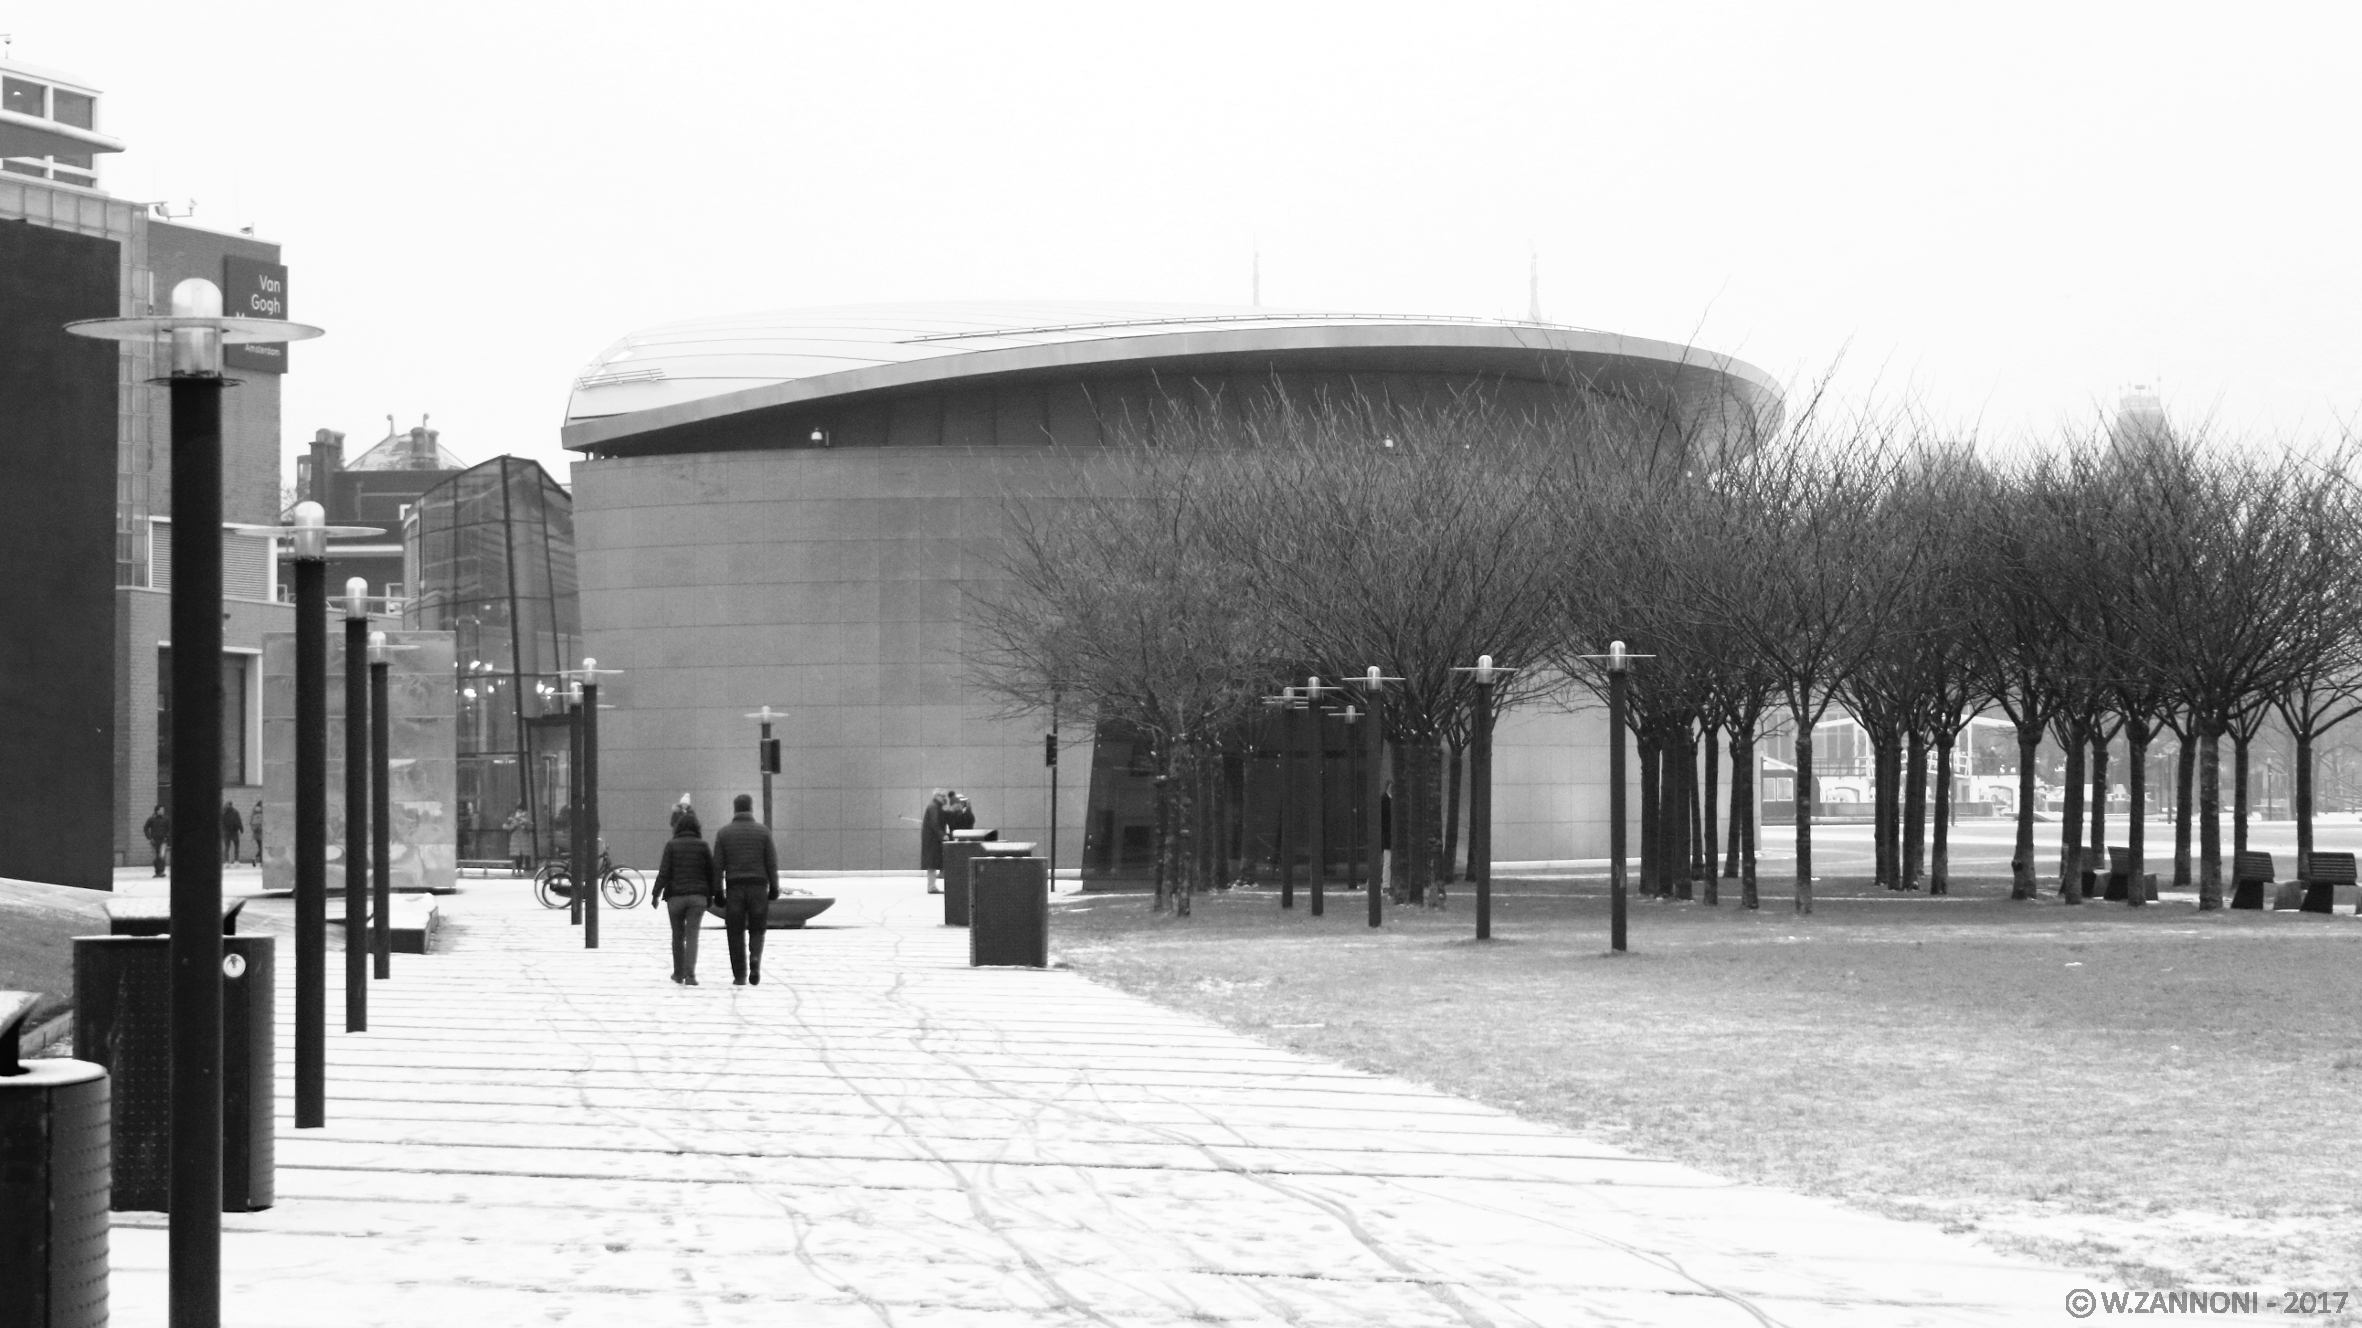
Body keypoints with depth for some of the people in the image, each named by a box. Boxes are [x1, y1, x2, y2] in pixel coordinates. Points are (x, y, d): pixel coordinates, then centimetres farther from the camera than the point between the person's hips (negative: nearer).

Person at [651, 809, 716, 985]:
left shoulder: (672, 845, -1)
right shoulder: (702, 846, 3)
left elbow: (664, 872, -7)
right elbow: (711, 873, 6)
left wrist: (656, 894, -4)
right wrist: (710, 896, 17)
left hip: (676, 896, 0)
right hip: (697, 896, 0)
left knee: (678, 935, 14)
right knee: (692, 936, -3)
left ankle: (679, 973, 26)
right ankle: (690, 974, -18)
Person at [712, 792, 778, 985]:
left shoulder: (723, 833, 2)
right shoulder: (763, 831, 1)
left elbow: (718, 865, 0)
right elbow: (772, 862, -1)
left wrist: (718, 892, 4)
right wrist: (774, 887, 8)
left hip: (734, 887, 0)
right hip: (758, 886, 0)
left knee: (736, 933, 8)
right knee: (757, 929, 11)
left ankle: (739, 975, 5)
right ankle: (755, 960, -15)